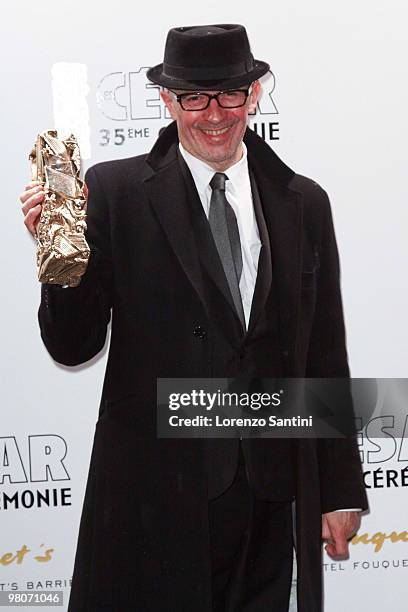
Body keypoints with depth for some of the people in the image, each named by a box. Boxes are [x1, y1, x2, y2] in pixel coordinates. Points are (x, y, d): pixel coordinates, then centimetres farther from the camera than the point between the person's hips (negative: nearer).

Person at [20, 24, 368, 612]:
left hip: (268, 497, 3)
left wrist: (341, 491, 8)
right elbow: (73, 347, -6)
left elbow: (326, 358, 8)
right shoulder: (114, 191, -5)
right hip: (152, 494, -2)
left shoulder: (304, 203, 5)